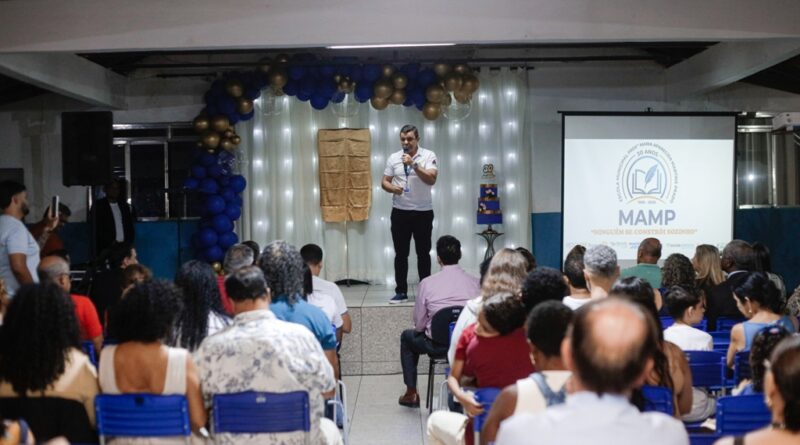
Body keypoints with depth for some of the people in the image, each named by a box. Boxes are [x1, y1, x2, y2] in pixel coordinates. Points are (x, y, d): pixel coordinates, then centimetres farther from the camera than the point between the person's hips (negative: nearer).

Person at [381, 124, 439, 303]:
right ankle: (401, 291, 11)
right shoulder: (393, 158, 5)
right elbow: (384, 182, 7)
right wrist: (392, 188, -15)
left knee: (423, 253, 6)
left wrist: (414, 164, -25)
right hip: (400, 212, 2)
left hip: (423, 212, -2)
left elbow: (431, 180, -17)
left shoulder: (428, 156, -5)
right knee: (401, 254, 5)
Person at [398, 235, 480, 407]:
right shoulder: (475, 282, -9)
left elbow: (419, 324, -6)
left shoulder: (427, 283, -15)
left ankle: (411, 393, 32)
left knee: (407, 336, 29)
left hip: (437, 344, -2)